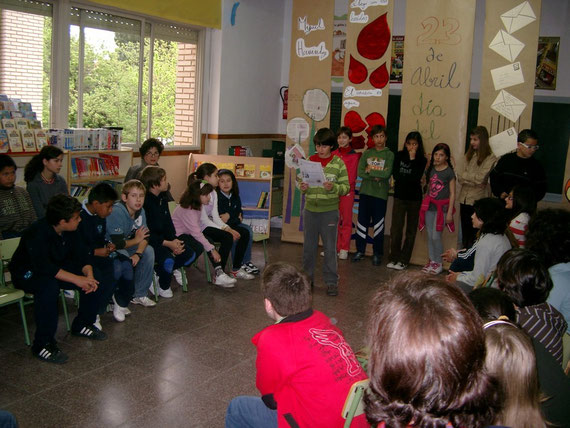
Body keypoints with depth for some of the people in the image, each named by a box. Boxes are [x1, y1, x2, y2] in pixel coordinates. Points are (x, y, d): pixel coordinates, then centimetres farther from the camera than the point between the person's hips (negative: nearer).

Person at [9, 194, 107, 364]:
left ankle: (82, 325, 10)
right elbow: (43, 267, -39)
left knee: (95, 281, -11)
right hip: (27, 273, -7)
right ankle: (43, 345, -29)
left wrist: (89, 275, -23)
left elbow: (81, 255, -3)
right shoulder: (37, 233, -30)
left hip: (56, 268, 7)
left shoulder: (70, 231, -6)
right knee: (49, 286, -40)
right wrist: (76, 279, -41)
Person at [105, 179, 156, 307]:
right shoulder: (116, 212, -28)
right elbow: (118, 244, -31)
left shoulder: (140, 211, -5)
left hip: (124, 245, 8)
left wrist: (138, 254, -26)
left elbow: (144, 237, -8)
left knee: (148, 251, -10)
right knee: (124, 257, -33)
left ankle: (139, 295, -1)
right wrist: (136, 240, -14)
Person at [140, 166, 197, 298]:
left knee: (190, 254, -4)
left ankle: (156, 272, 3)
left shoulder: (163, 198, 8)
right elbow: (146, 233, -20)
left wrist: (174, 239, -7)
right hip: (149, 241, -9)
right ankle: (164, 286, 0)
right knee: (168, 260, -32)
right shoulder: (144, 202, -19)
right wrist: (168, 244, -23)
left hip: (163, 237, 9)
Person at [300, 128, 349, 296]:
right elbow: (302, 182, 11)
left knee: (330, 247, 4)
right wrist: (302, 188, -11)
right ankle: (307, 278, 27)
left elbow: (346, 187, -3)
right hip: (310, 210, 3)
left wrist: (333, 187, -22)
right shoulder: (309, 161, 5)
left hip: (329, 211, -3)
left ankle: (331, 282, 14)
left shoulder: (338, 163, -3)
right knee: (309, 246, 12)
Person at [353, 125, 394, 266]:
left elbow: (387, 174, -13)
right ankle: (360, 250, 19)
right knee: (362, 222, 7)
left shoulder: (389, 155, 1)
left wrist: (370, 170, -7)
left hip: (380, 194, -3)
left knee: (378, 224, 2)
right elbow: (360, 172, -2)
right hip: (365, 192, 3)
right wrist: (375, 176, -13)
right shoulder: (367, 153, 9)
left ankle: (377, 253, 12)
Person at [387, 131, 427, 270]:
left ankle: (403, 260, 11)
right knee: (396, 229, -5)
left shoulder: (421, 160, -1)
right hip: (399, 196, 1)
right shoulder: (399, 156, 3)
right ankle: (394, 258, 6)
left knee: (411, 231, 4)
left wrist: (412, 159, -15)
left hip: (414, 198, 0)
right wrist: (410, 179, -14)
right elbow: (395, 175, -5)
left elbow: (416, 178, -17)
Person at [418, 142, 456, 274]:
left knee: (436, 236, -7)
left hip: (442, 207, -5)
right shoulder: (430, 170, 8)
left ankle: (439, 263, 8)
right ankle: (431, 261, 19)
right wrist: (425, 204, 12)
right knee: (430, 236, 7)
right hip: (429, 206, 5)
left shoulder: (449, 172, -6)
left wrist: (449, 212, -10)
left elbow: (452, 194, -6)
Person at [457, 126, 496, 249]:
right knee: (465, 232, 12)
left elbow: (480, 178, -15)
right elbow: (461, 179, 6)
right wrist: (474, 181, -12)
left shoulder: (490, 158, -8)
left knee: (474, 235, -1)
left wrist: (461, 175, -5)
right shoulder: (469, 155, 11)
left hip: (478, 201, -6)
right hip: (465, 198, 6)